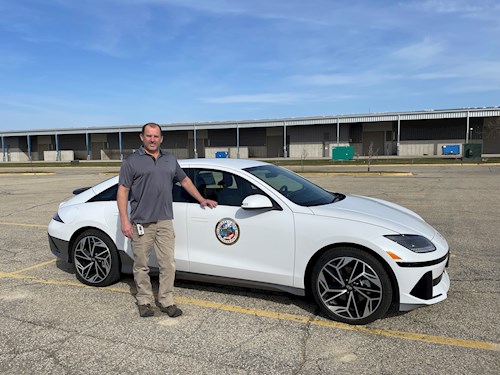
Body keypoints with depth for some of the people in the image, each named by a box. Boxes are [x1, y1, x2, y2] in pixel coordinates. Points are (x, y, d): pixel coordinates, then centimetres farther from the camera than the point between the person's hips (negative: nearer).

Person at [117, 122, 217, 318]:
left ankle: (167, 301, 17)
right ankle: (144, 301, 22)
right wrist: (125, 221, -11)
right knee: (141, 265, 7)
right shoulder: (132, 161, 1)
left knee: (168, 264, 5)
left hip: (165, 222, 3)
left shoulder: (170, 159, 14)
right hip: (141, 223, -3)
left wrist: (201, 199, 24)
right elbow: (122, 191, -3)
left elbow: (185, 180, 25)